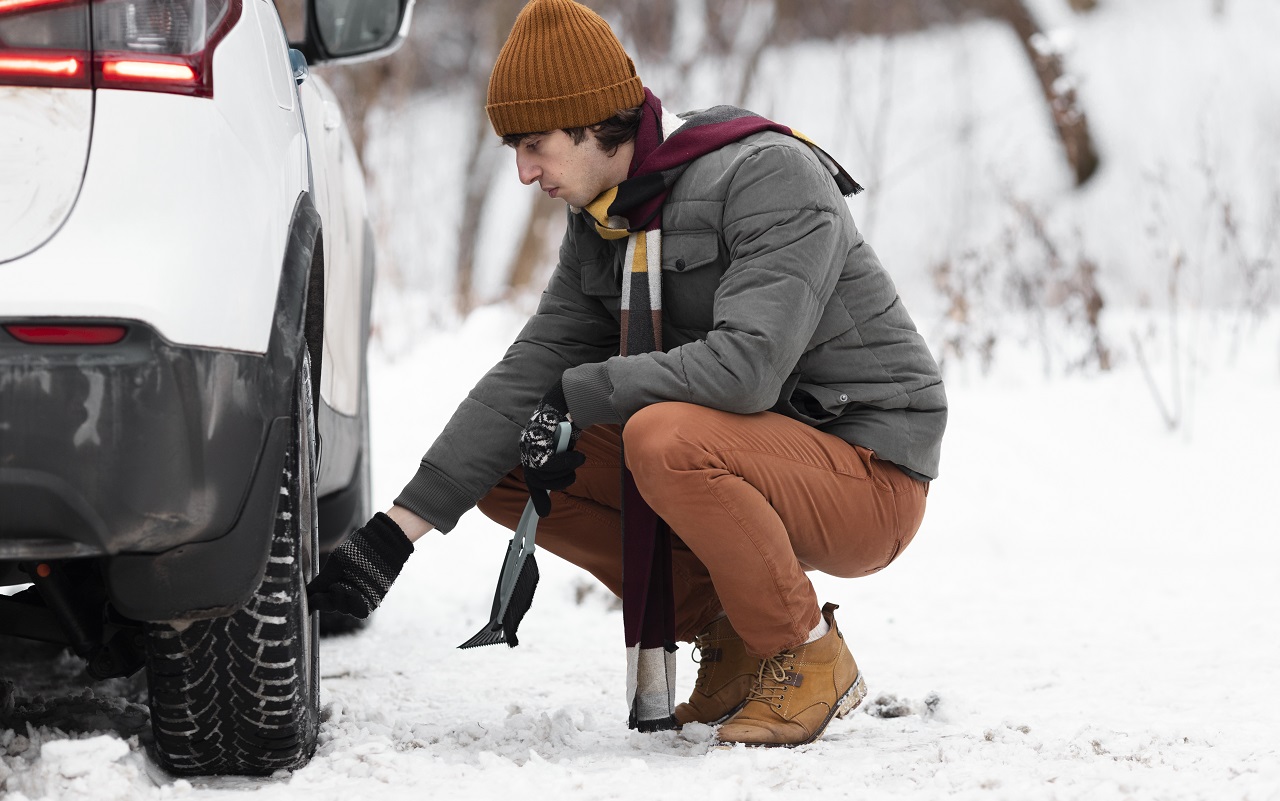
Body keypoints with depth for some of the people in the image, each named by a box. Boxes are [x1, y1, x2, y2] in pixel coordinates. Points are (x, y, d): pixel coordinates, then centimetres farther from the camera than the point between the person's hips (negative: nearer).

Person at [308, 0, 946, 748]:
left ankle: (810, 655, -13)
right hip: (753, 459, 8)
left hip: (869, 473, -8)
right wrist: (398, 531, -5)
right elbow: (529, 373, 3)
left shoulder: (770, 177, -20)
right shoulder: (602, 224, 6)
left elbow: (746, 367, -32)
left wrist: (577, 396, -21)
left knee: (665, 437, -35)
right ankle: (730, 635, 5)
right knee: (504, 469, -1)